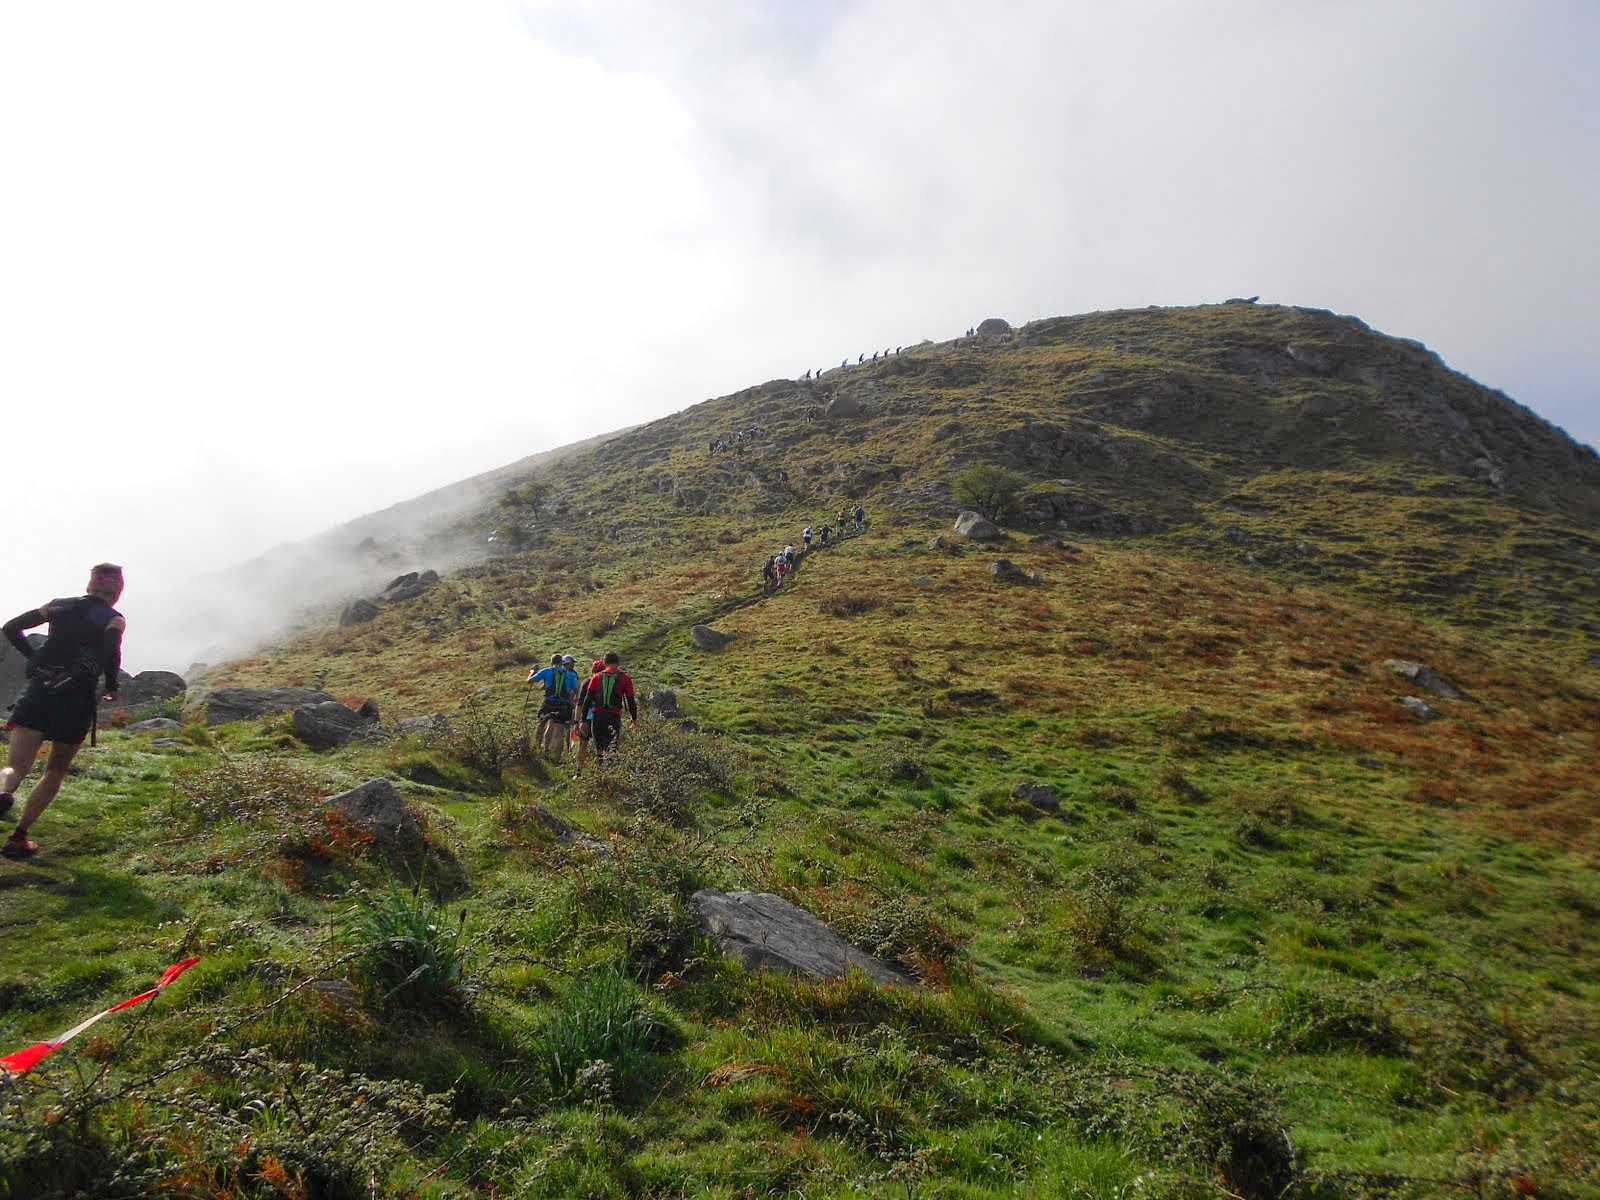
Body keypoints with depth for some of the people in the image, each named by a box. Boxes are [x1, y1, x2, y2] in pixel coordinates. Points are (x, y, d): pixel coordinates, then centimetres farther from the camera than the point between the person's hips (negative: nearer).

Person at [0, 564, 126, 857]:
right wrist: (112, 687, 0)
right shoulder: (114, 619, 1)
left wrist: (34, 657, 21)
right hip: (77, 698, -2)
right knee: (55, 771, 15)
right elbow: (111, 653, -16)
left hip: (38, 691, 2)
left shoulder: (59, 605, 15)